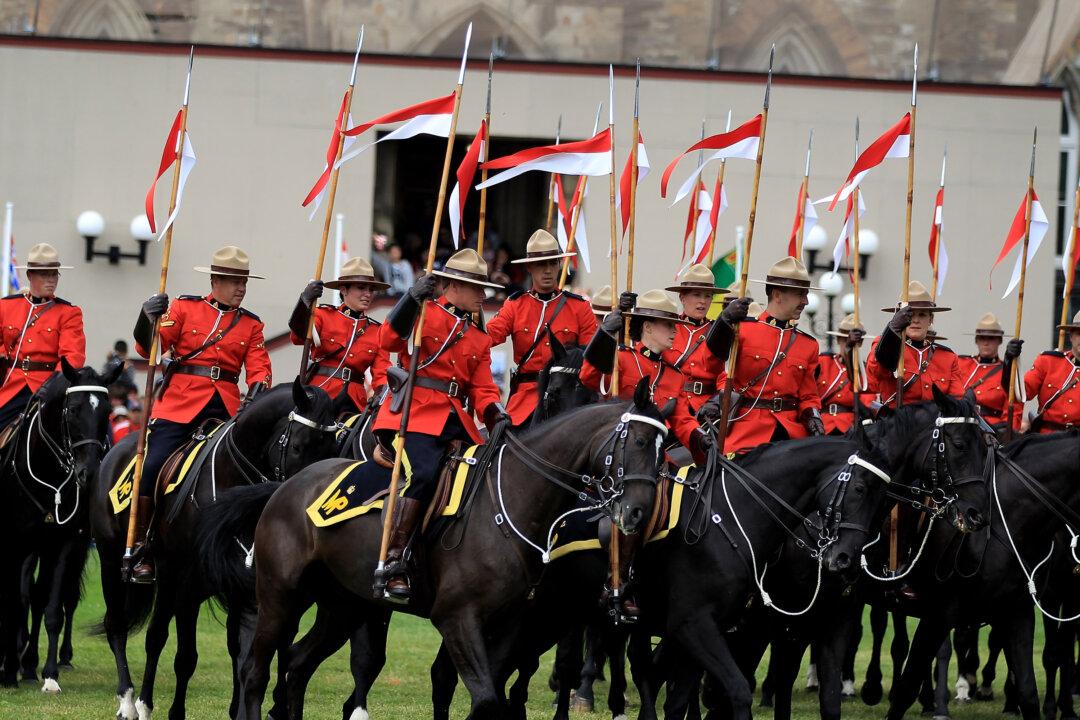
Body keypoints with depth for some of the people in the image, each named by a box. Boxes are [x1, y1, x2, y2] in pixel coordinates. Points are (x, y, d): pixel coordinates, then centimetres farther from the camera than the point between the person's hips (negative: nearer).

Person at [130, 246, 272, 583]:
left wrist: (257, 391, -17)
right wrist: (148, 318, -20)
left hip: (225, 407, 2)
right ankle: (143, 551, -4)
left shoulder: (251, 324, 13)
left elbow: (258, 367, 4)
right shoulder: (185, 308, 6)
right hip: (180, 402, -2)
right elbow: (149, 348, 0)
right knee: (153, 467, -14)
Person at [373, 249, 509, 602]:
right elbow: (390, 340, -12)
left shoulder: (479, 339, 23)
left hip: (456, 419, 7)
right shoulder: (425, 312, 5)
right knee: (424, 474, -28)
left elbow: (483, 390, 17)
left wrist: (497, 416, -3)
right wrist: (412, 298, -24)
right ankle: (393, 563, -29)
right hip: (417, 412, -7)